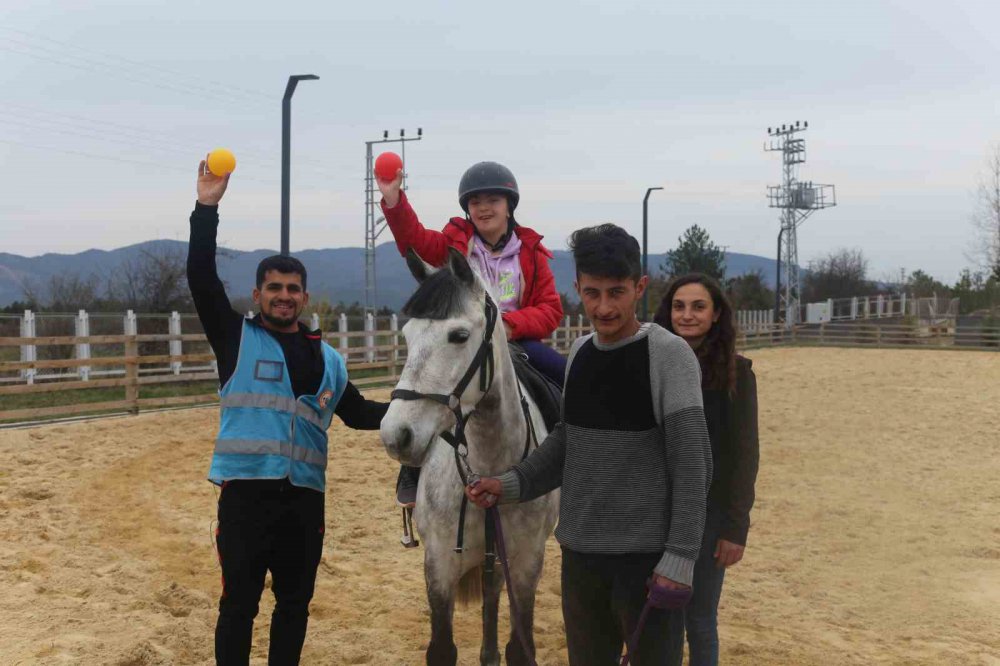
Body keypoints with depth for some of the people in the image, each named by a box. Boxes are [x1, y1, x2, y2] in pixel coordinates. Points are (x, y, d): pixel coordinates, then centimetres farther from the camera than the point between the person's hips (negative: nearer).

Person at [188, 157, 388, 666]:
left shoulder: (327, 358, 15)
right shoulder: (237, 339, 2)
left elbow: (356, 413, 25)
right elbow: (201, 280, -10)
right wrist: (207, 209, -17)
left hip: (304, 496, 4)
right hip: (246, 492, -4)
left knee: (294, 603, 13)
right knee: (239, 604, 1)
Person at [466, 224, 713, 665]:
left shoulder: (669, 356, -11)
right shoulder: (579, 353, 7)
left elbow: (692, 465, -13)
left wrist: (680, 557, -18)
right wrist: (511, 484, 3)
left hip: (644, 553, -6)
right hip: (579, 549, 6)